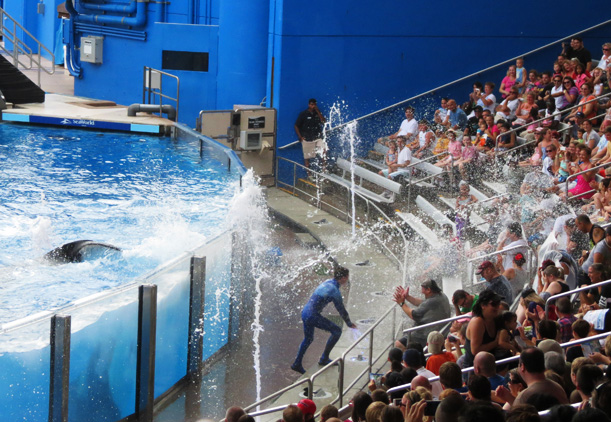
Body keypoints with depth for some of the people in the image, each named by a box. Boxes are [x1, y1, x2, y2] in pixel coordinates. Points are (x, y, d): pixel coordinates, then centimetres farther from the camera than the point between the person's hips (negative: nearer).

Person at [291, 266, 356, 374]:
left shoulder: (327, 283, 11)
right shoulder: (334, 291, -17)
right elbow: (341, 310, -9)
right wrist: (349, 324, 6)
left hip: (305, 312, 9)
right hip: (313, 316, -9)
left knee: (308, 339, 26)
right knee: (337, 331, 0)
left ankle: (297, 364, 33)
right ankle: (324, 358, 8)